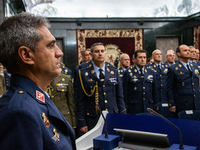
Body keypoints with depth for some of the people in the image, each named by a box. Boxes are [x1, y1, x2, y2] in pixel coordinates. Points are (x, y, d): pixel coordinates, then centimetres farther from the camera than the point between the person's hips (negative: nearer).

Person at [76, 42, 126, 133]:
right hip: (92, 121, -2)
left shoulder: (113, 71, 5)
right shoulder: (84, 73, -4)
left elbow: (119, 96, 9)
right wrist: (82, 123, -4)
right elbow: (80, 100, -3)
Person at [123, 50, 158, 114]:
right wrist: (126, 109, -4)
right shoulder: (128, 72, -1)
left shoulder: (152, 72, 11)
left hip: (149, 108, 3)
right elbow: (125, 92, -1)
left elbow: (155, 91, 13)